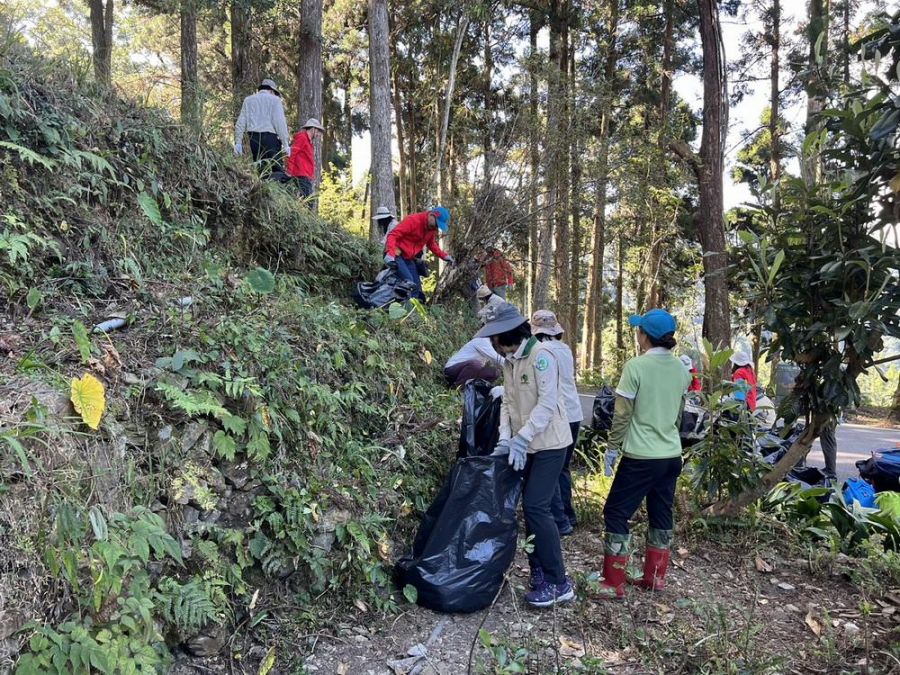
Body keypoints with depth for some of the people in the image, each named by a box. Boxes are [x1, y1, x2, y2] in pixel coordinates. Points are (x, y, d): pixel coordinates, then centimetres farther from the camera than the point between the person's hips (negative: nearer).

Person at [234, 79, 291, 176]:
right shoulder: (274, 99, 7)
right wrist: (286, 144, -4)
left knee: (261, 170, 4)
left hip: (254, 138, 4)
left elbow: (241, 123, 15)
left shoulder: (248, 100, 20)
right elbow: (280, 122, -3)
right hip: (270, 137, -4)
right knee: (277, 168, -7)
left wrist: (238, 142, 14)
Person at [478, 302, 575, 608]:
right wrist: (505, 439, -8)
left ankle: (558, 583, 0)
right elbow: (508, 402, 5)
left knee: (536, 506, -10)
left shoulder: (541, 354, -18)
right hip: (526, 445, 8)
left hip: (549, 444, -8)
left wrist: (521, 439, -25)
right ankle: (538, 570, 23)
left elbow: (547, 403, -23)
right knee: (531, 506, 11)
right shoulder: (509, 361, 7)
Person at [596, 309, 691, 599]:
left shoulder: (636, 366, -15)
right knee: (661, 515, 16)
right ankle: (655, 577, 27)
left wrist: (613, 446, 0)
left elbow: (622, 414, -12)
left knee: (616, 513, 2)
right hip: (671, 455, 7)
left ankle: (614, 584, 5)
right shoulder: (681, 369, 5)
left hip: (641, 456, -7)